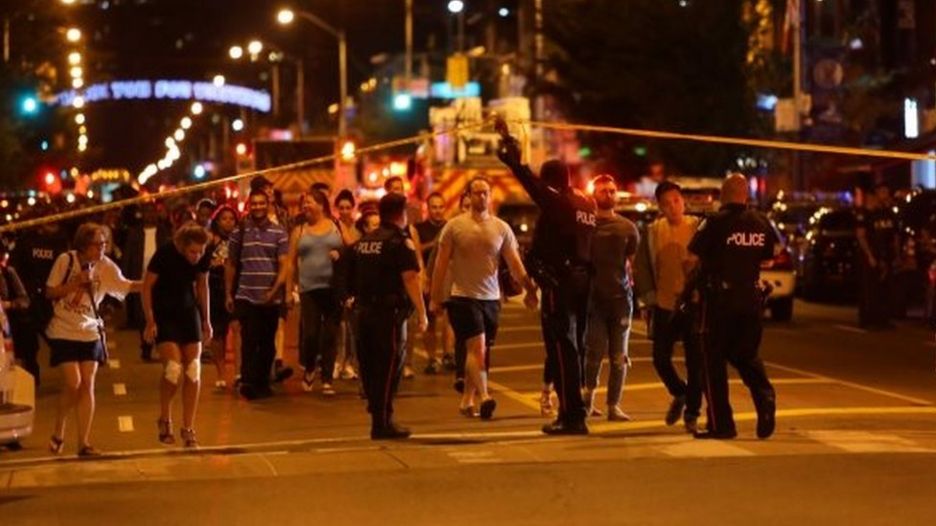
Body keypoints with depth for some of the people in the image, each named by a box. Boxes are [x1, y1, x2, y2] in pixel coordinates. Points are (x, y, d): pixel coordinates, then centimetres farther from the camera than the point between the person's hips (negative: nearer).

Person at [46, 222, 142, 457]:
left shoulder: (105, 266, -3)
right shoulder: (66, 260, -10)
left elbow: (126, 286, 1)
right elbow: (50, 292, -4)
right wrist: (76, 283, -17)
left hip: (90, 332, 3)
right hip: (64, 331, -3)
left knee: (87, 385, -2)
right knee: (74, 383, -12)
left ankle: (84, 443, 3)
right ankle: (58, 433, 11)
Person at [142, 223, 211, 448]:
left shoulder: (204, 258, -11)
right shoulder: (165, 254, -23)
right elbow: (147, 287, -12)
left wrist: (206, 320, 7)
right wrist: (150, 321, -15)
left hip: (189, 313, 4)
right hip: (163, 315, -4)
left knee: (193, 371, -3)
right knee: (173, 369, -15)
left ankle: (188, 428, 6)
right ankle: (165, 420, 9)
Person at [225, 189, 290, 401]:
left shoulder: (279, 233, 3)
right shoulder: (239, 232, 6)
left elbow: (284, 266, -2)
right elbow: (230, 265, 11)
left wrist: (274, 291, -14)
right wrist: (228, 294, 8)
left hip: (271, 299, 1)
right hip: (246, 297, -1)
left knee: (268, 343, 7)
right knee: (249, 341, -10)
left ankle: (263, 383, 17)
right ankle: (248, 383, -12)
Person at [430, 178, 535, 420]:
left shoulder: (501, 228, 5)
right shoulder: (454, 226, -1)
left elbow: (515, 264, 2)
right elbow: (441, 264, 2)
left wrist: (530, 286, -13)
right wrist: (435, 298, 0)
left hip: (491, 298, 4)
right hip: (464, 297, -4)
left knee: (482, 351, 8)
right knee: (477, 347, -17)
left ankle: (466, 400, 19)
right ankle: (484, 396, -26)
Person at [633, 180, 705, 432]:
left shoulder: (698, 228, -3)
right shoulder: (652, 231, 5)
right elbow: (640, 267, 9)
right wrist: (649, 297, 2)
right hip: (663, 307, 3)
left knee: (695, 362, 0)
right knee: (661, 359, 6)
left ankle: (692, 413, 13)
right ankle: (679, 394, 34)